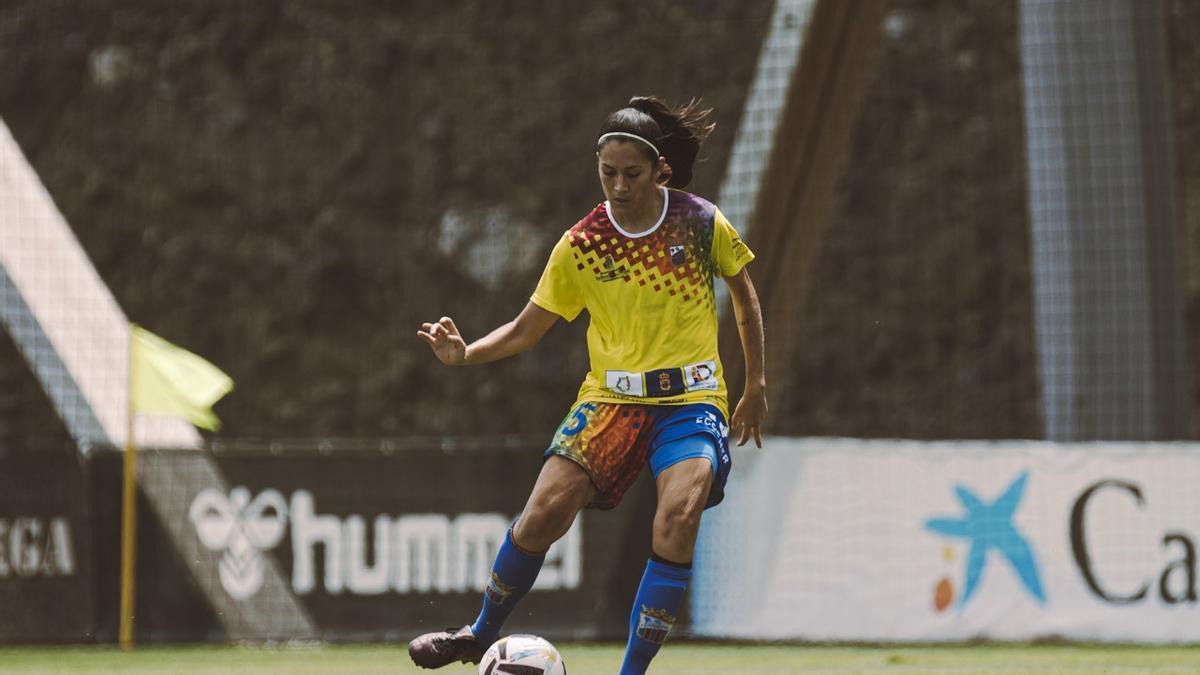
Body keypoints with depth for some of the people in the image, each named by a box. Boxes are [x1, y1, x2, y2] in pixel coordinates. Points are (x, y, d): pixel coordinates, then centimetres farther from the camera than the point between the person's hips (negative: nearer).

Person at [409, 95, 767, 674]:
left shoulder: (702, 223, -3)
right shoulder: (581, 245, -1)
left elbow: (744, 294, 13)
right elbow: (527, 329, 5)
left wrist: (755, 382, 15)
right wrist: (465, 353, -13)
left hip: (691, 401, -1)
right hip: (610, 398, 1)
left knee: (678, 517, -27)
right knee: (545, 511, -16)